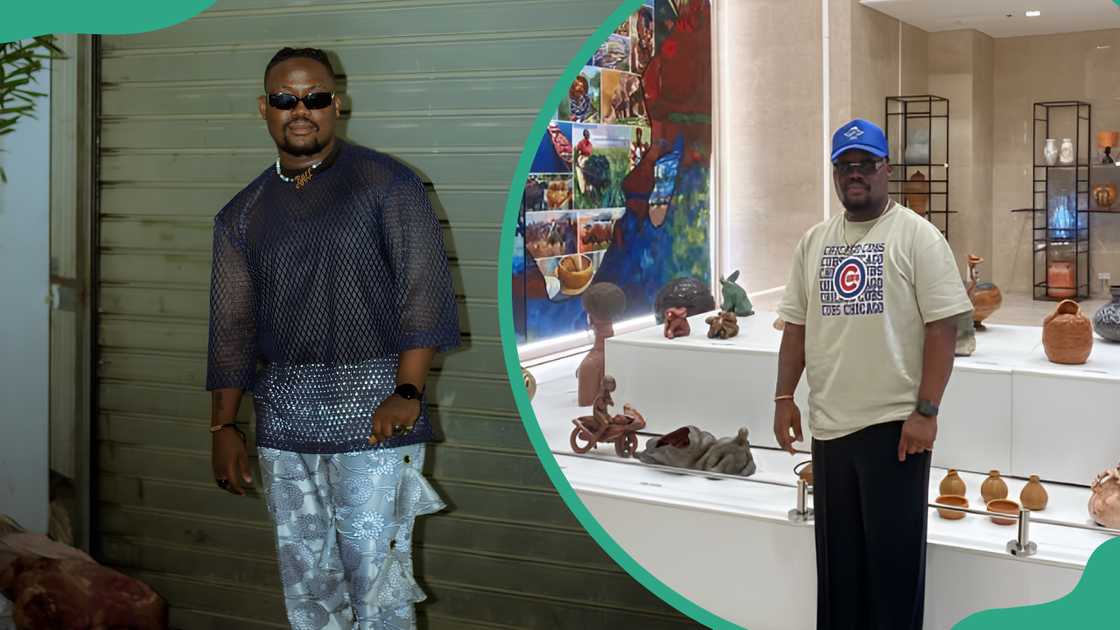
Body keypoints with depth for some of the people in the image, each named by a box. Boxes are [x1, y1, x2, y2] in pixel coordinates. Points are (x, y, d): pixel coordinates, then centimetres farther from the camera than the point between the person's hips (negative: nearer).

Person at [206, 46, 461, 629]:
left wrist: (407, 394, -16)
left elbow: (425, 292, -7)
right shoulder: (243, 214, 13)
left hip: (371, 411, -4)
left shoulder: (385, 183, -1)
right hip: (282, 418, 5)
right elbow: (232, 327, 14)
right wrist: (223, 426, 8)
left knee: (376, 581, -6)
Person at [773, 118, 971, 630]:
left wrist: (925, 411, -15)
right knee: (836, 554, 15)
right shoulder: (814, 241, 11)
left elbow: (943, 327, -11)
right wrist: (784, 398, 8)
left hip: (894, 426, -5)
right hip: (829, 424, 5)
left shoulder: (917, 235, -6)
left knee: (893, 554, 3)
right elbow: (796, 325, 14)